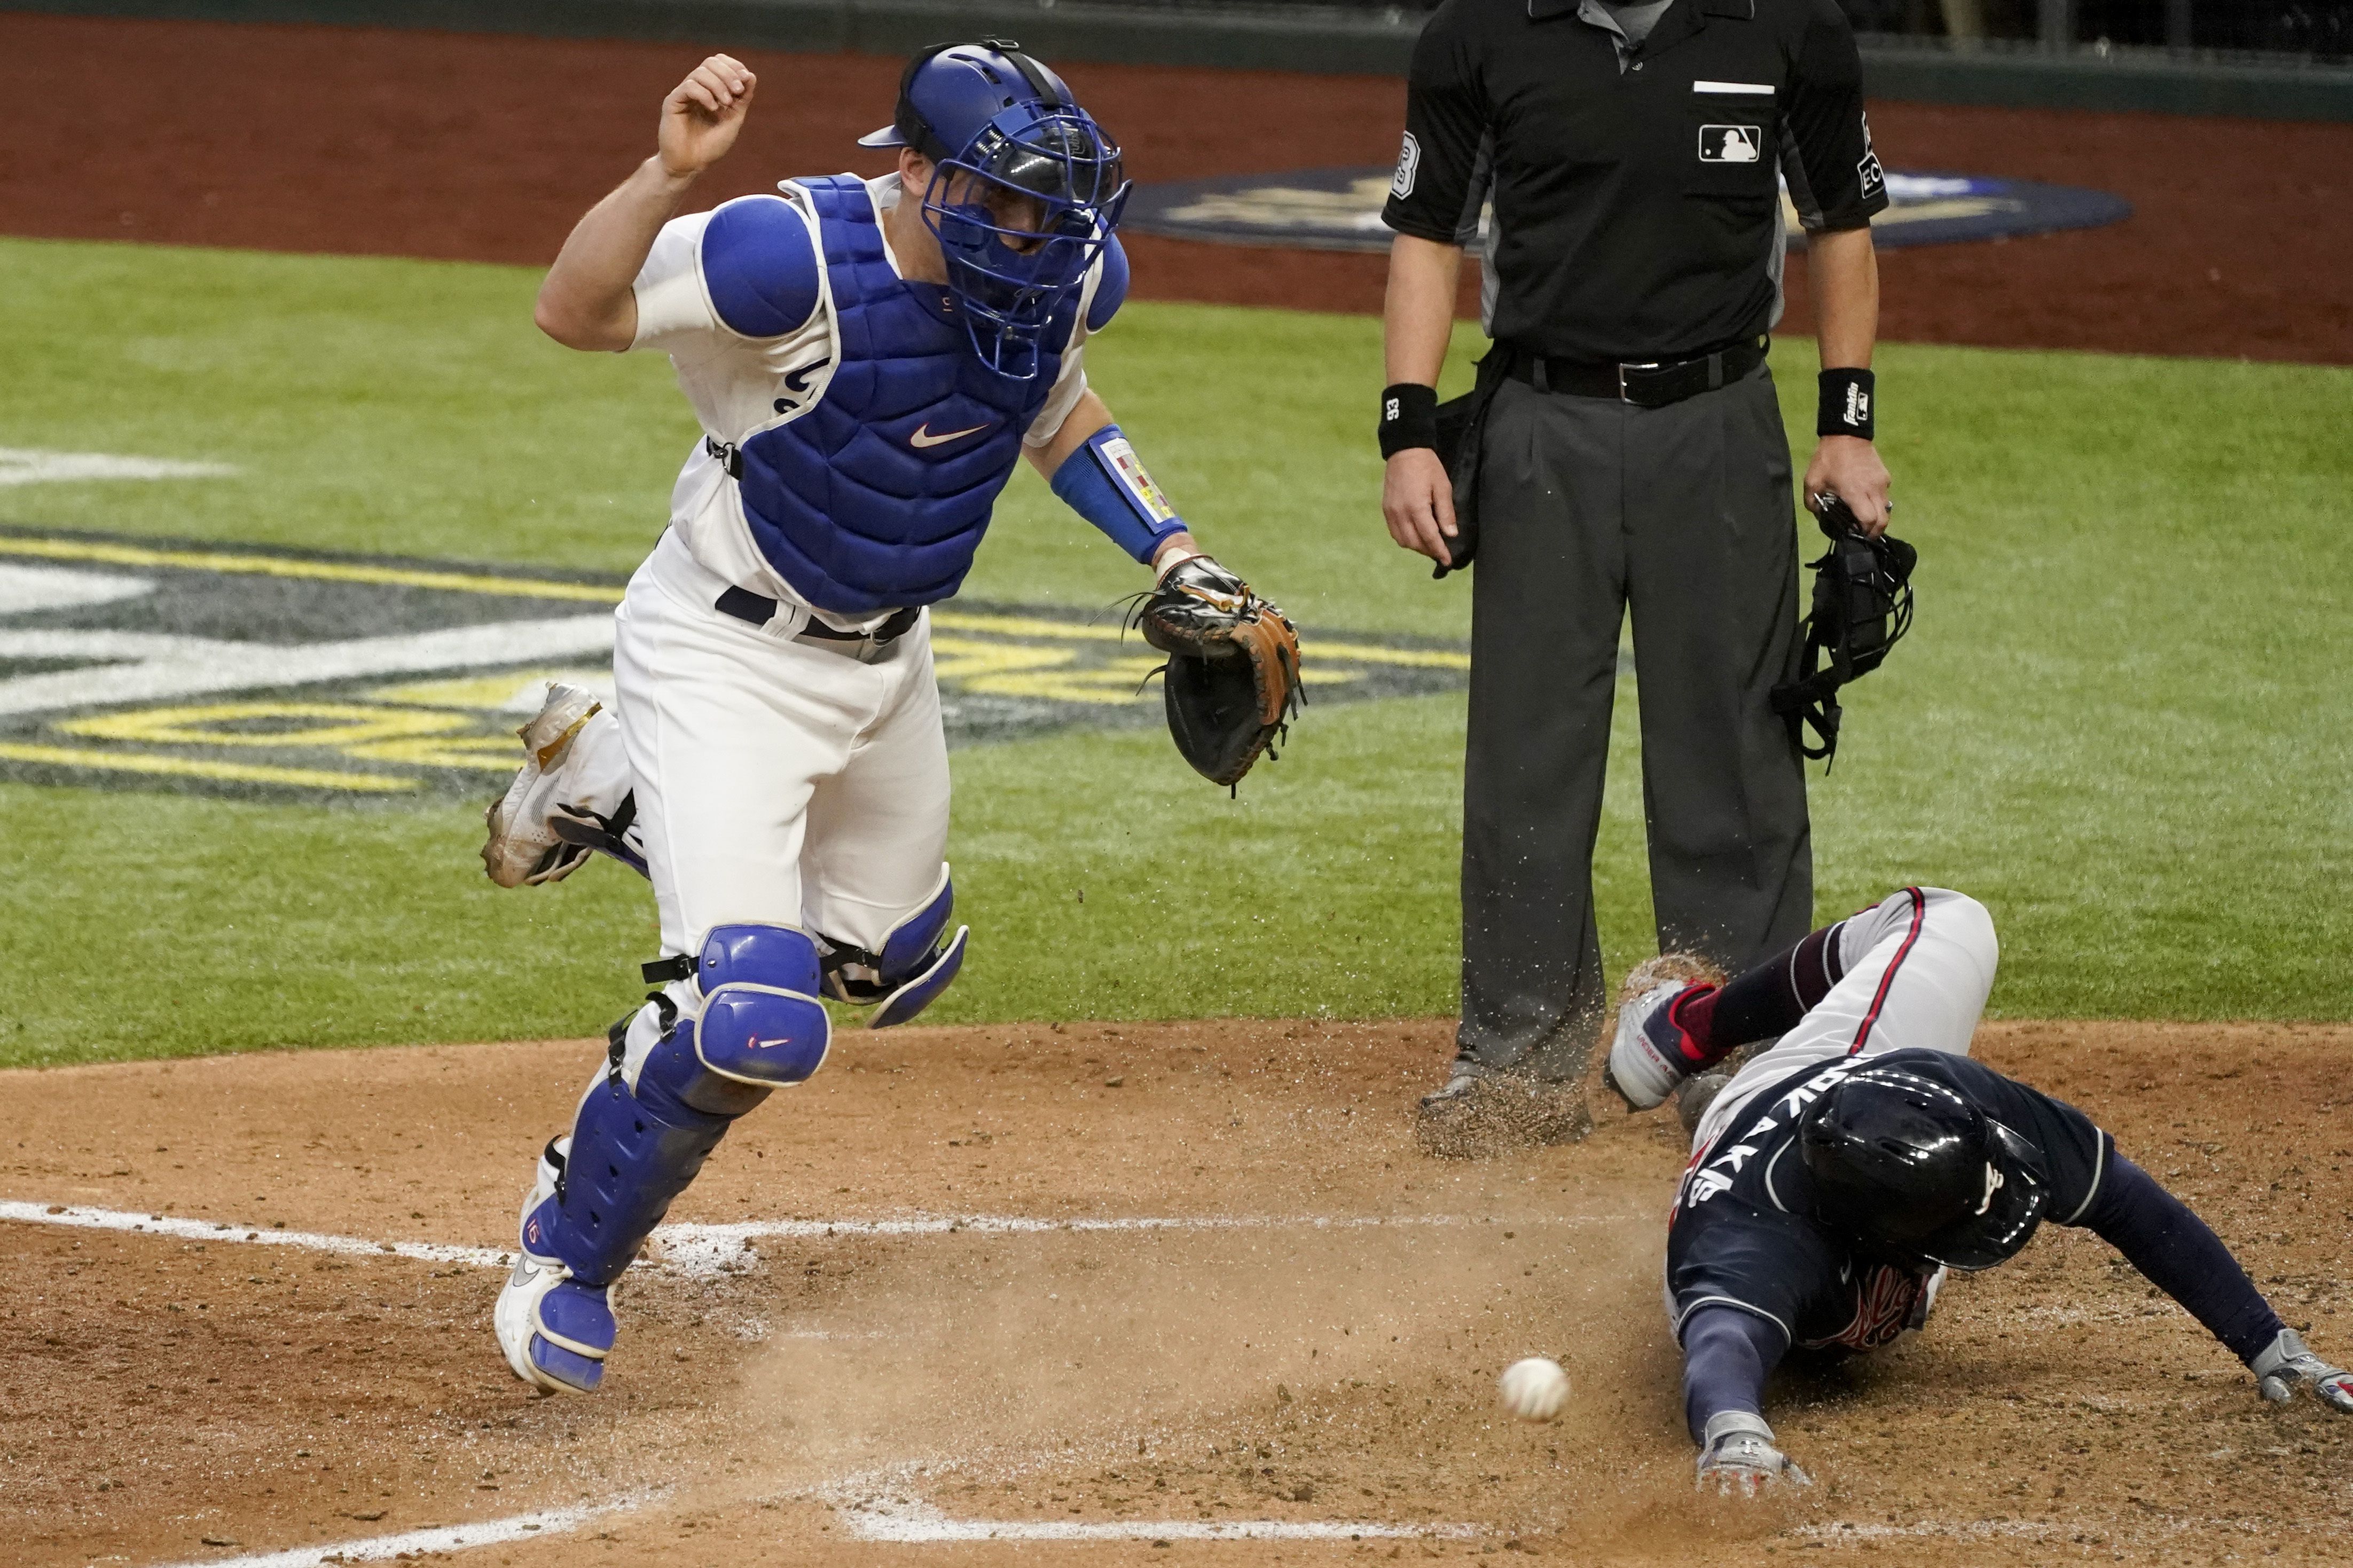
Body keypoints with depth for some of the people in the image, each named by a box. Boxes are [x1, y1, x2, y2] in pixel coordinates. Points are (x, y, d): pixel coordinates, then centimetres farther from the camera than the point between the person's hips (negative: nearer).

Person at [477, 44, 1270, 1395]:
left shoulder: (1063, 271, -10)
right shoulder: (802, 258, -31)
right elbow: (573, 312, -37)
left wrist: (1176, 556, 4)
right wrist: (672, 173, -52)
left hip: (884, 659, 7)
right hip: (725, 658, -7)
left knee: (895, 965, 25)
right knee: (758, 1019, -21)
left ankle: (614, 787, 43)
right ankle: (568, 1261, 7)